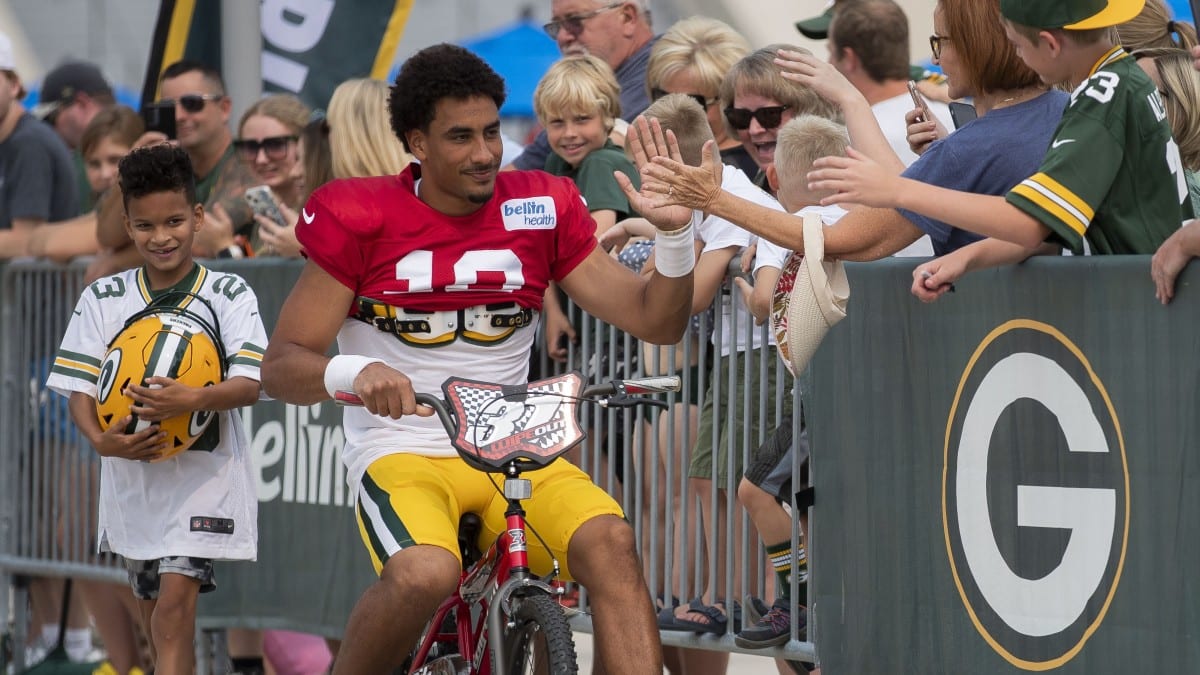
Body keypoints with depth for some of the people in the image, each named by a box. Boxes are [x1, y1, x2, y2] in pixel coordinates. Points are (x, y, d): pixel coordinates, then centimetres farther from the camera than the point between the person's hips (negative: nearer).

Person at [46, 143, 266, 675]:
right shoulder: (104, 299, 2)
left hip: (203, 475, -4)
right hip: (131, 475, 4)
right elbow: (79, 389, -1)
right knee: (155, 613, 14)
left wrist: (193, 400, -34)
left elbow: (249, 385, -14)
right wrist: (100, 439, -22)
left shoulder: (229, 295, -5)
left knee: (176, 601, -16)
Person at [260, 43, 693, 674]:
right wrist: (356, 372, -25)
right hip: (403, 452, -3)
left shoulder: (539, 210, 5)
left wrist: (673, 233, -15)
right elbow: (281, 365, -4)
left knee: (608, 541, -28)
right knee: (425, 574, -34)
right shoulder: (361, 218, -3)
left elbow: (655, 320, 5)